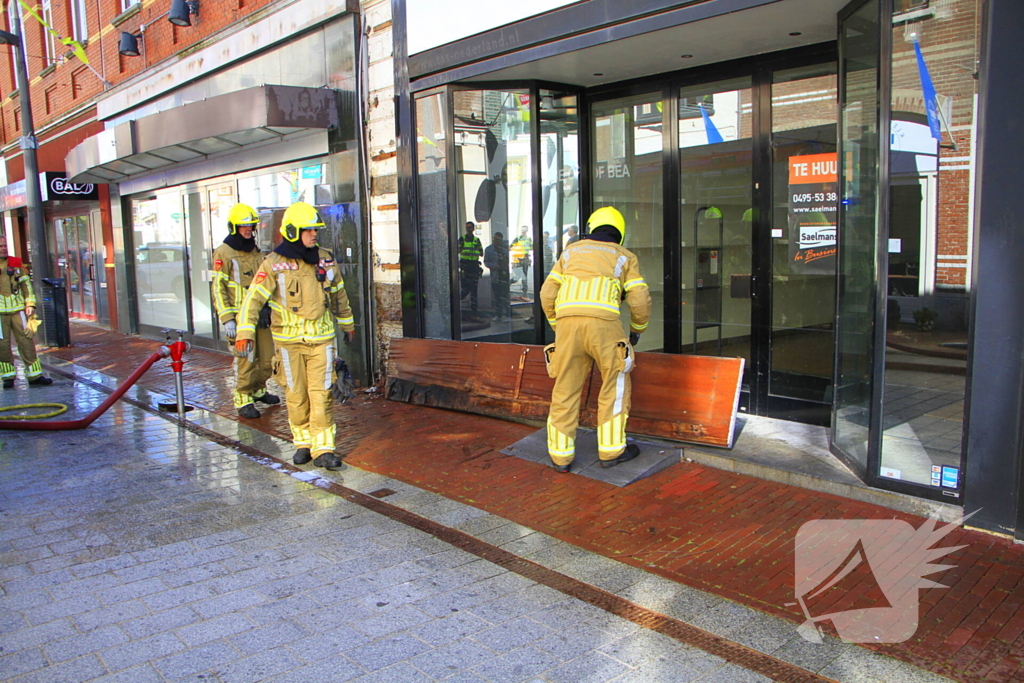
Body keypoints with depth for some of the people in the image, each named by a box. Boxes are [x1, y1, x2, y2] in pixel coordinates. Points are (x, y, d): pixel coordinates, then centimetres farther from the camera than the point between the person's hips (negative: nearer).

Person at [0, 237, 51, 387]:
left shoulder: (16, 263, 10)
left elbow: (26, 283, 12)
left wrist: (30, 303, 5)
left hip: (18, 309, 1)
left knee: (26, 340, 0)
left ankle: (35, 375, 3)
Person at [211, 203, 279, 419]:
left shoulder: (256, 252, 15)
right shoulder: (224, 253, -6)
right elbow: (218, 289, -9)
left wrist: (266, 309, 16)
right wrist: (226, 318, -15)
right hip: (239, 317, -6)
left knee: (267, 356, 10)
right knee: (245, 359, -6)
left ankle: (259, 390, 29)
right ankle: (243, 399, 5)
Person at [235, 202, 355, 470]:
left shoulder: (325, 260, 5)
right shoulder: (274, 264, -8)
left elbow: (339, 294, 19)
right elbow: (253, 299, -12)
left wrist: (347, 324, 27)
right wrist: (244, 333, -21)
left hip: (322, 338, 2)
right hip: (290, 339, -2)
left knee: (321, 394, -1)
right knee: (296, 395, 8)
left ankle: (323, 449, 4)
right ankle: (303, 443, 23)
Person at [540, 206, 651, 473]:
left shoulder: (571, 251, 26)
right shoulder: (625, 257, 20)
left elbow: (547, 295, 19)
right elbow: (640, 300, 10)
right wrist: (636, 332, 27)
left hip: (567, 321, 3)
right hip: (603, 322, -2)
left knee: (565, 389, 9)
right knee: (615, 385, 13)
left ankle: (561, 456, 14)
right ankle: (611, 450, 17)